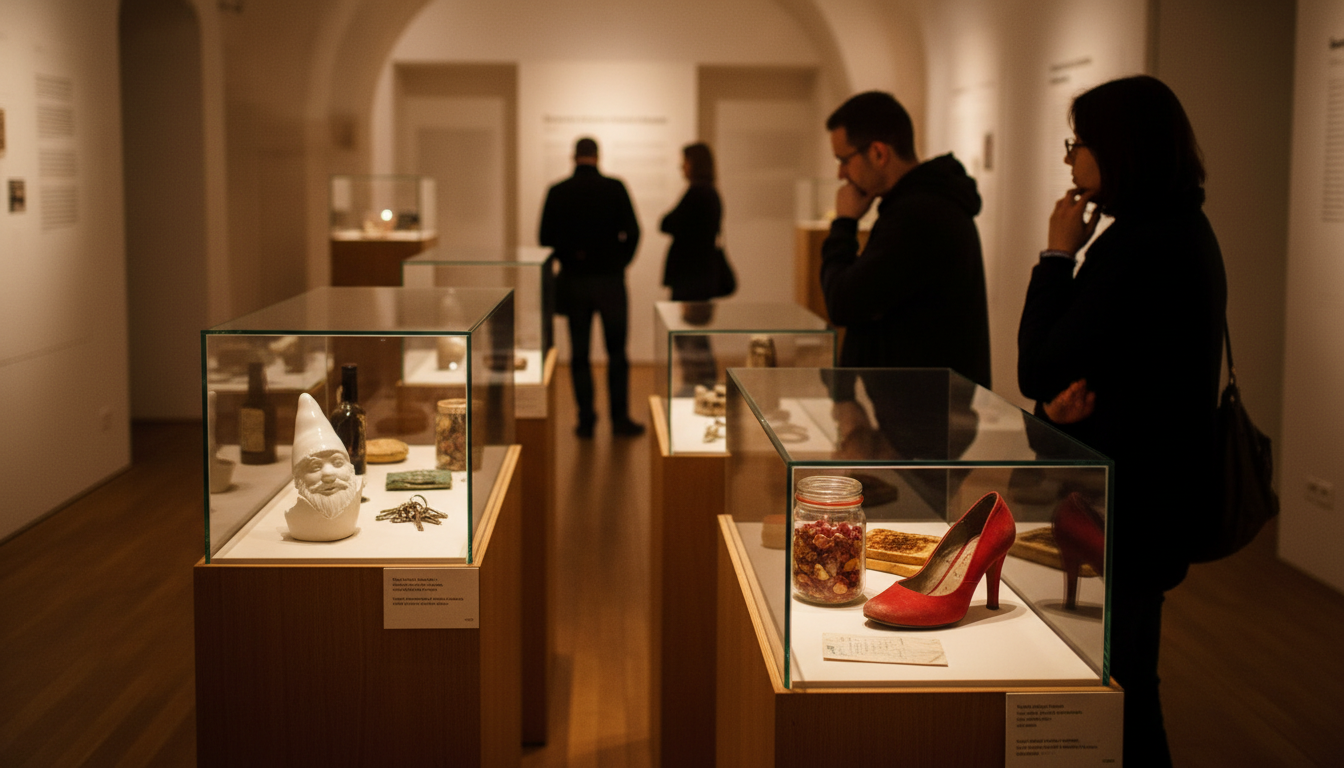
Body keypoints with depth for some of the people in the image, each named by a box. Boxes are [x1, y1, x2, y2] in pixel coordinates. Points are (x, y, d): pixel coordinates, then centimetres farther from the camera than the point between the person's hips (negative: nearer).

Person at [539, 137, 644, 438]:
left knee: (579, 354, 8)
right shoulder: (614, 188, -6)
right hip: (610, 278, -1)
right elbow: (632, 232, -8)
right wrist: (621, 261, 8)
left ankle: (586, 420, 8)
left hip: (573, 280, 1)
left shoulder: (557, 192, -2)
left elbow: (546, 237, -1)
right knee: (617, 354, 7)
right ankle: (620, 418, 9)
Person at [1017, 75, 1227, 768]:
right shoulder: (1183, 232, 9)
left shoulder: (1139, 248, -24)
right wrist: (1079, 388, -9)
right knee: (1125, 680, 21)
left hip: (1122, 507, -10)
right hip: (1148, 492, 10)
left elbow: (1038, 373, -19)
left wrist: (1057, 254, -11)